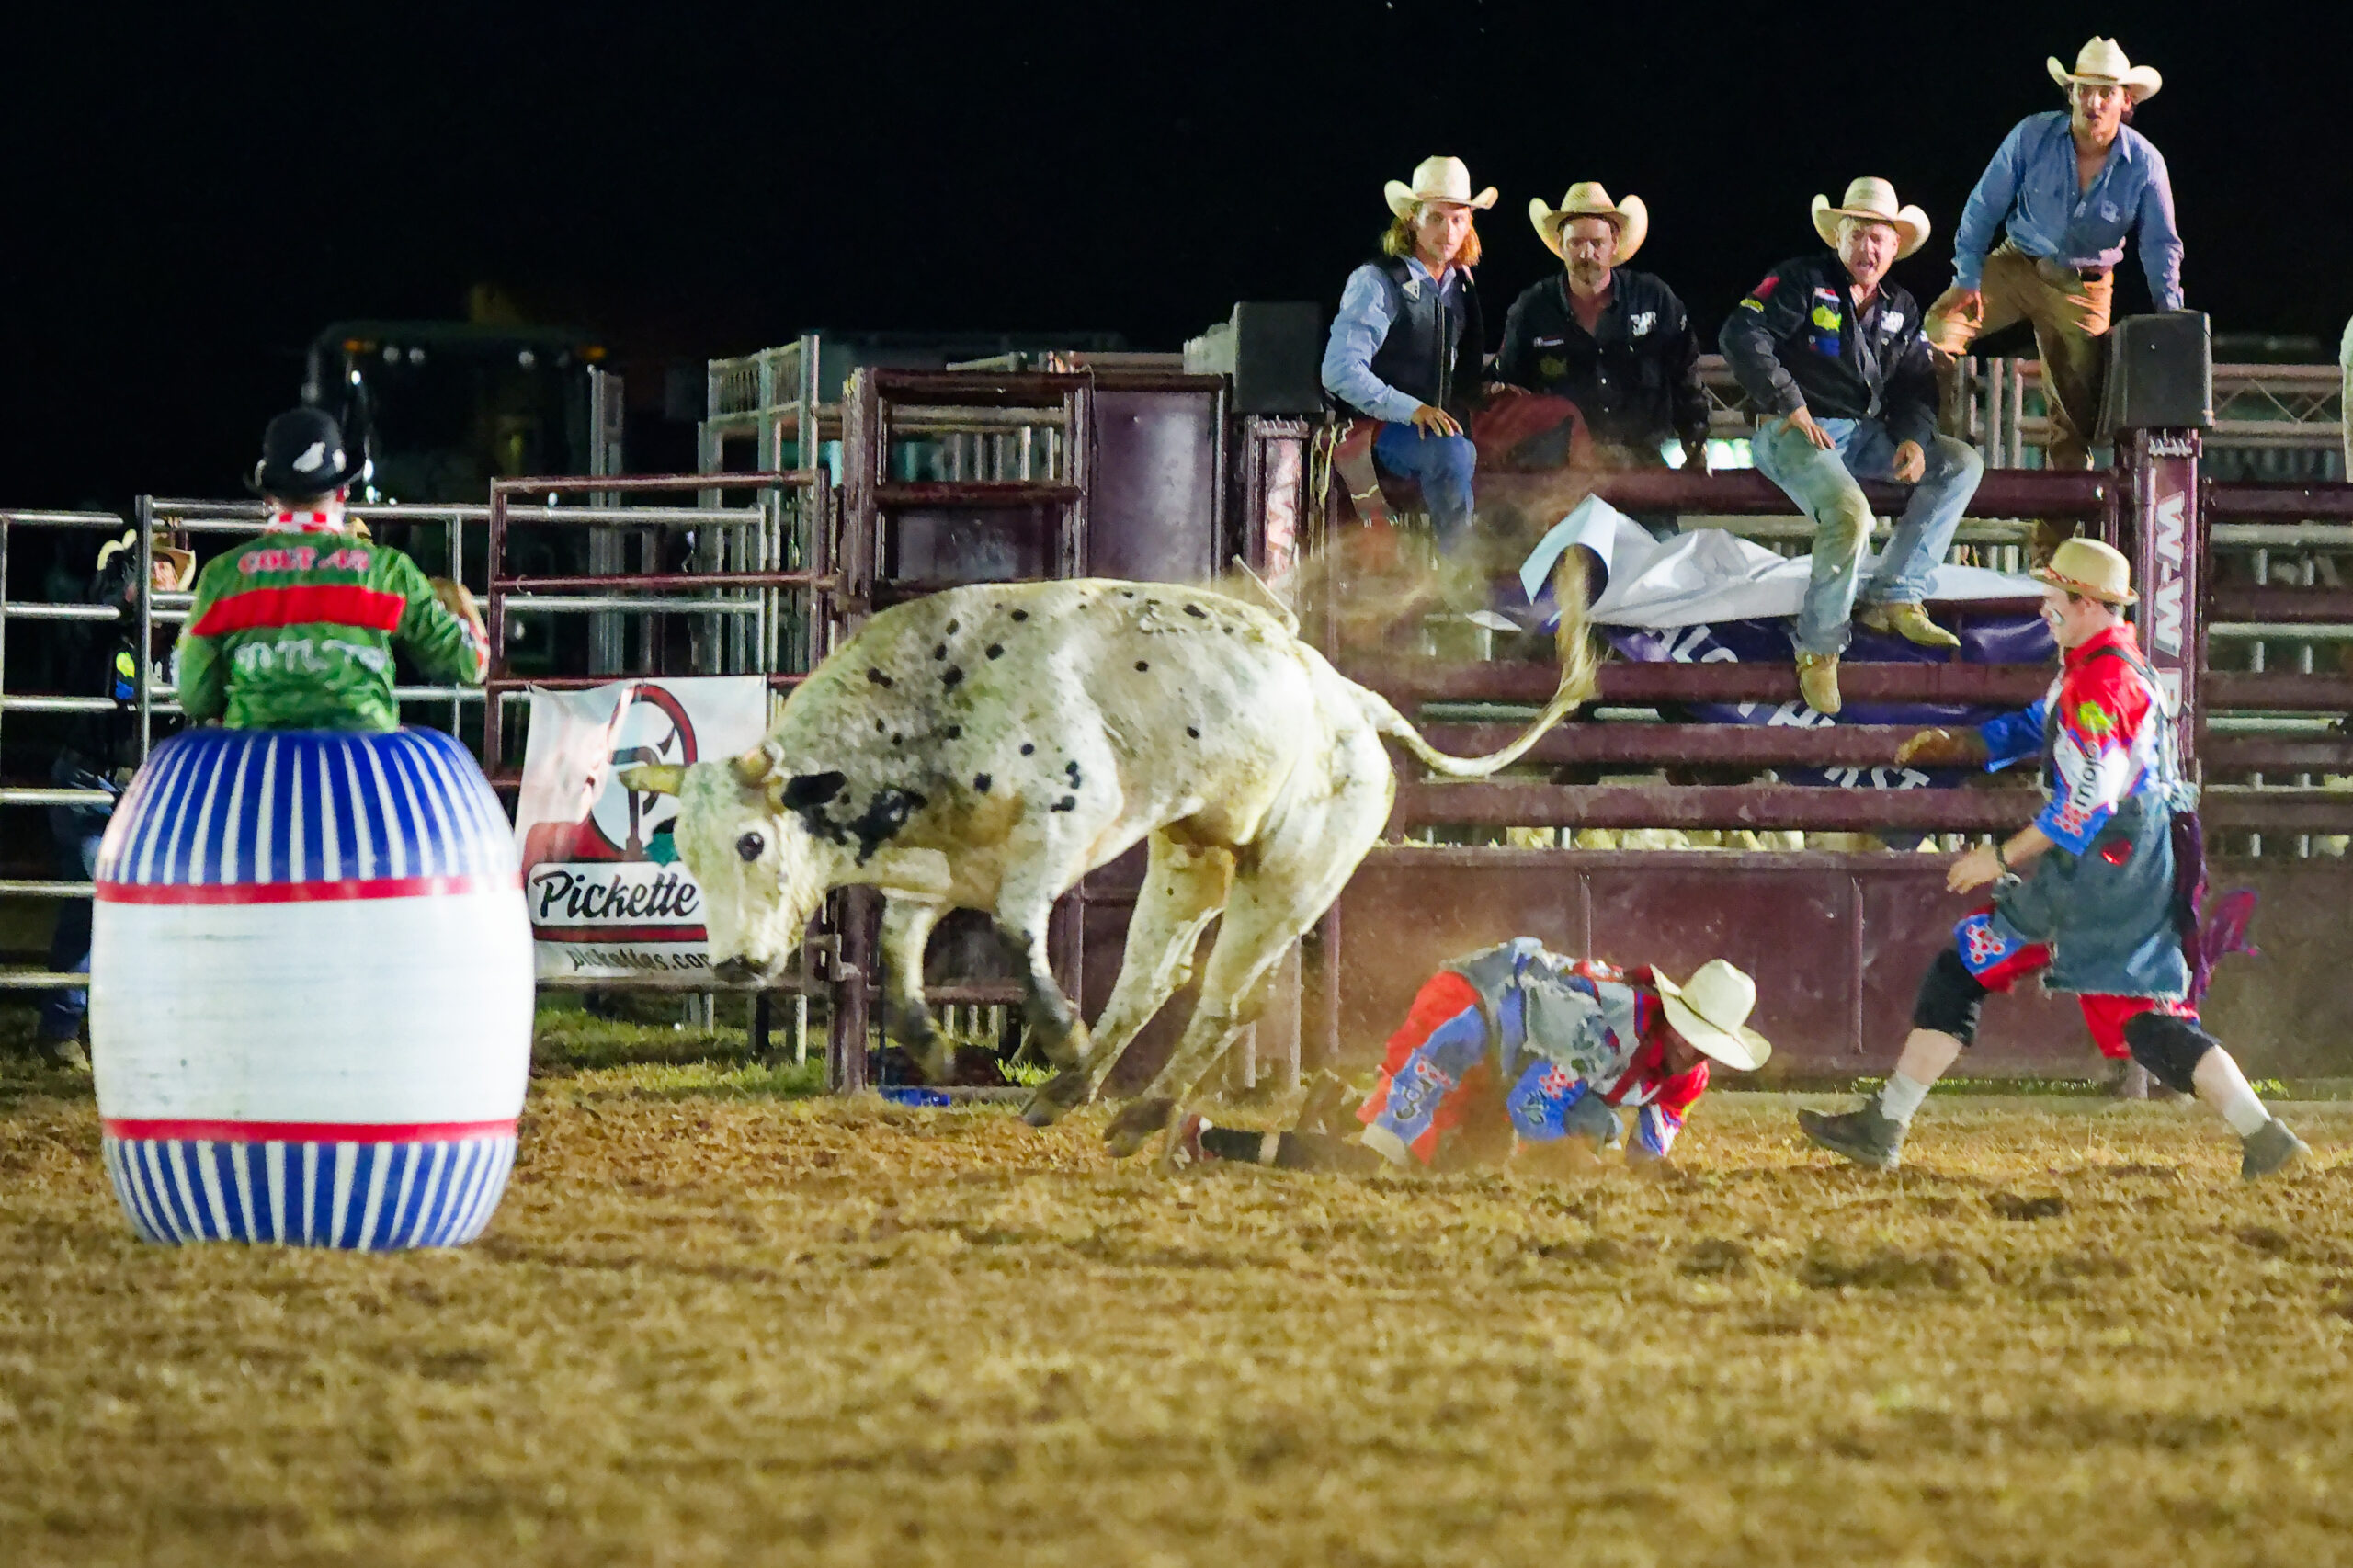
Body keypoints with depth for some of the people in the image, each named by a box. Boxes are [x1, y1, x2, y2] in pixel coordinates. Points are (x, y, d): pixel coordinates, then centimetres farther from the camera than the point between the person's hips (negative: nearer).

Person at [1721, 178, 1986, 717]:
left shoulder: (1900, 309, 17)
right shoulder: (1802, 282, -3)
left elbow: (1916, 385, 16)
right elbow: (1741, 334, -15)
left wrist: (1913, 437, -7)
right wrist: (1791, 406, -19)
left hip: (1864, 433, 8)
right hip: (1794, 432, -8)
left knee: (1963, 465, -5)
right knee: (1850, 515, -34)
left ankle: (1895, 598, -8)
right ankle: (1818, 648, -18)